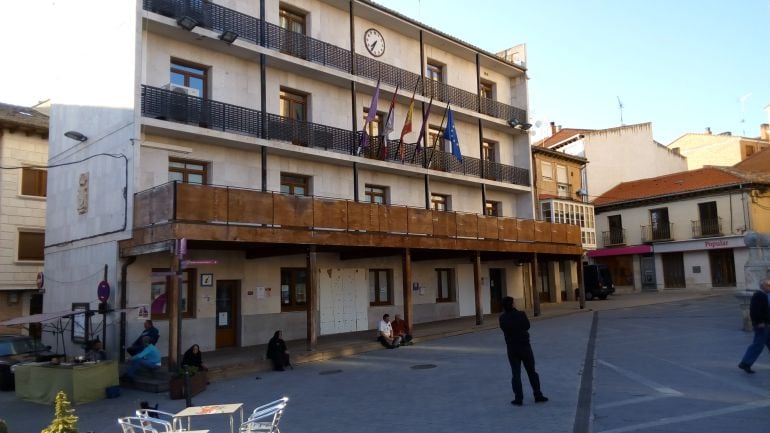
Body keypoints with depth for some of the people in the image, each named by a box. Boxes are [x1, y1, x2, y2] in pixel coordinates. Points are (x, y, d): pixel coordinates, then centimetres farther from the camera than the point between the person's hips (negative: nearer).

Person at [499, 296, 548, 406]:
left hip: (512, 348, 0)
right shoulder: (521, 314, -11)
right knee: (531, 371, 11)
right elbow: (527, 326, 5)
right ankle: (538, 395, 15)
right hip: (525, 346, 0)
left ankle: (518, 398, 4)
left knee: (516, 374, 5)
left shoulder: (502, 318, -8)